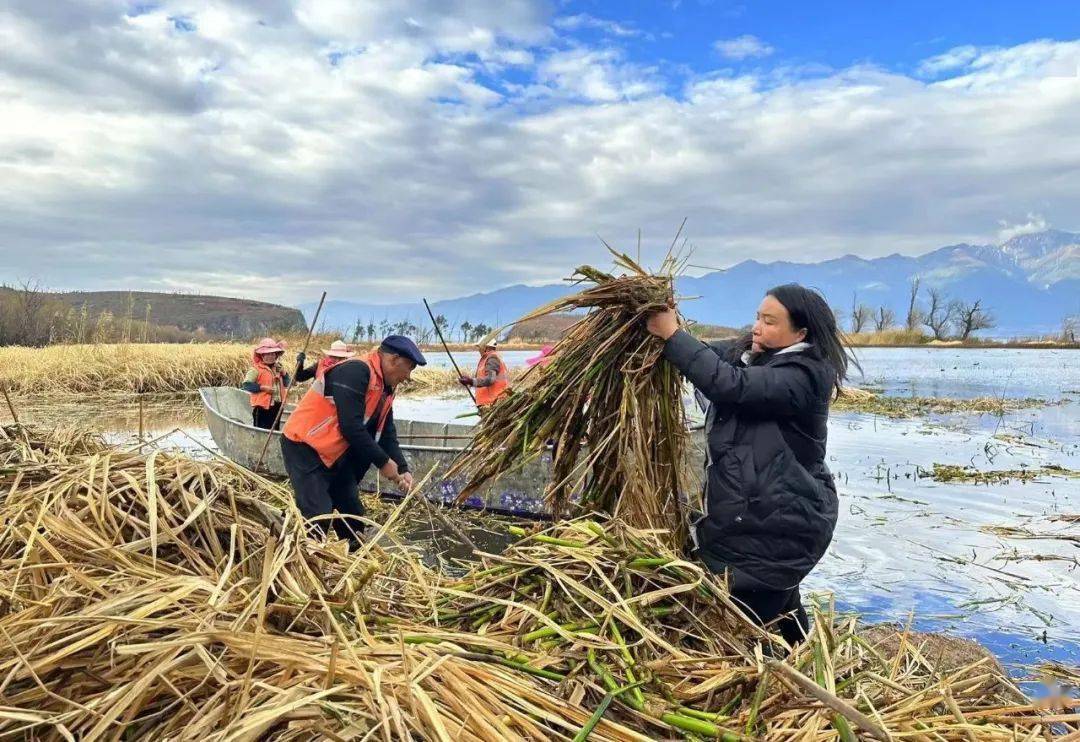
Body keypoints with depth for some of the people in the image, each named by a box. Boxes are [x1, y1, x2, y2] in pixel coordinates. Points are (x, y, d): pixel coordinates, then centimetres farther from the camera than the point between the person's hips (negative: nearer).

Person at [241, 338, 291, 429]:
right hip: (262, 407, -6)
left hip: (277, 406, 6)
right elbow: (246, 385, -15)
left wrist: (284, 373, -2)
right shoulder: (256, 369, -7)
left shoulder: (278, 368, 13)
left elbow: (286, 384, 16)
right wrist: (262, 387, -21)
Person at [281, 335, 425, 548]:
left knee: (352, 514, 13)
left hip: (335, 455, 10)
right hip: (304, 448, -10)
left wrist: (402, 470, -3)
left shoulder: (384, 390, 9)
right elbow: (351, 427, -27)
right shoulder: (356, 371, -22)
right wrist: (383, 462, -19)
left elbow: (387, 435, 11)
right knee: (318, 518, -17)